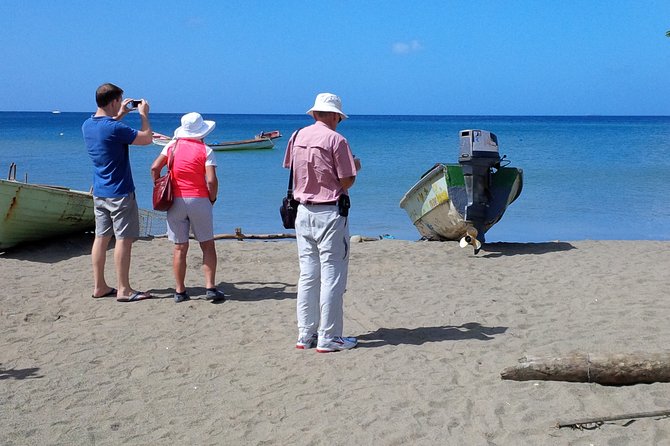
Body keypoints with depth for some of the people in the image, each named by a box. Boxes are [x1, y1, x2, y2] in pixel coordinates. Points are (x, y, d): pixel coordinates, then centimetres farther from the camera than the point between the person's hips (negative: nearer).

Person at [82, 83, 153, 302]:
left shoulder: (87, 125, 5)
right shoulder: (115, 128, -21)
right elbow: (146, 138, -12)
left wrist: (120, 115, 24)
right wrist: (144, 114, 0)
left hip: (99, 192, 8)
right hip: (119, 193, -8)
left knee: (101, 237, 12)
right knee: (124, 239, -2)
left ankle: (99, 286, 17)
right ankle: (123, 289, 2)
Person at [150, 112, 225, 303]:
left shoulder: (173, 145, 5)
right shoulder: (206, 150, -5)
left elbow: (155, 168, 0)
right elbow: (211, 180, -14)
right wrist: (213, 198, 2)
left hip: (175, 201, 3)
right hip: (199, 200, -3)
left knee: (180, 248, 7)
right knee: (208, 245, 7)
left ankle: (180, 291, 8)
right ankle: (210, 287, 1)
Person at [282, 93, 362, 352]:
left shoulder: (297, 137, 7)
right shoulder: (336, 140, -11)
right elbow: (347, 182, -10)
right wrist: (355, 167, 10)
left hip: (303, 211, 6)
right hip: (329, 213, -6)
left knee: (307, 275, 12)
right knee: (332, 276, -1)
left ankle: (305, 335, 16)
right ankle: (328, 338, 1)